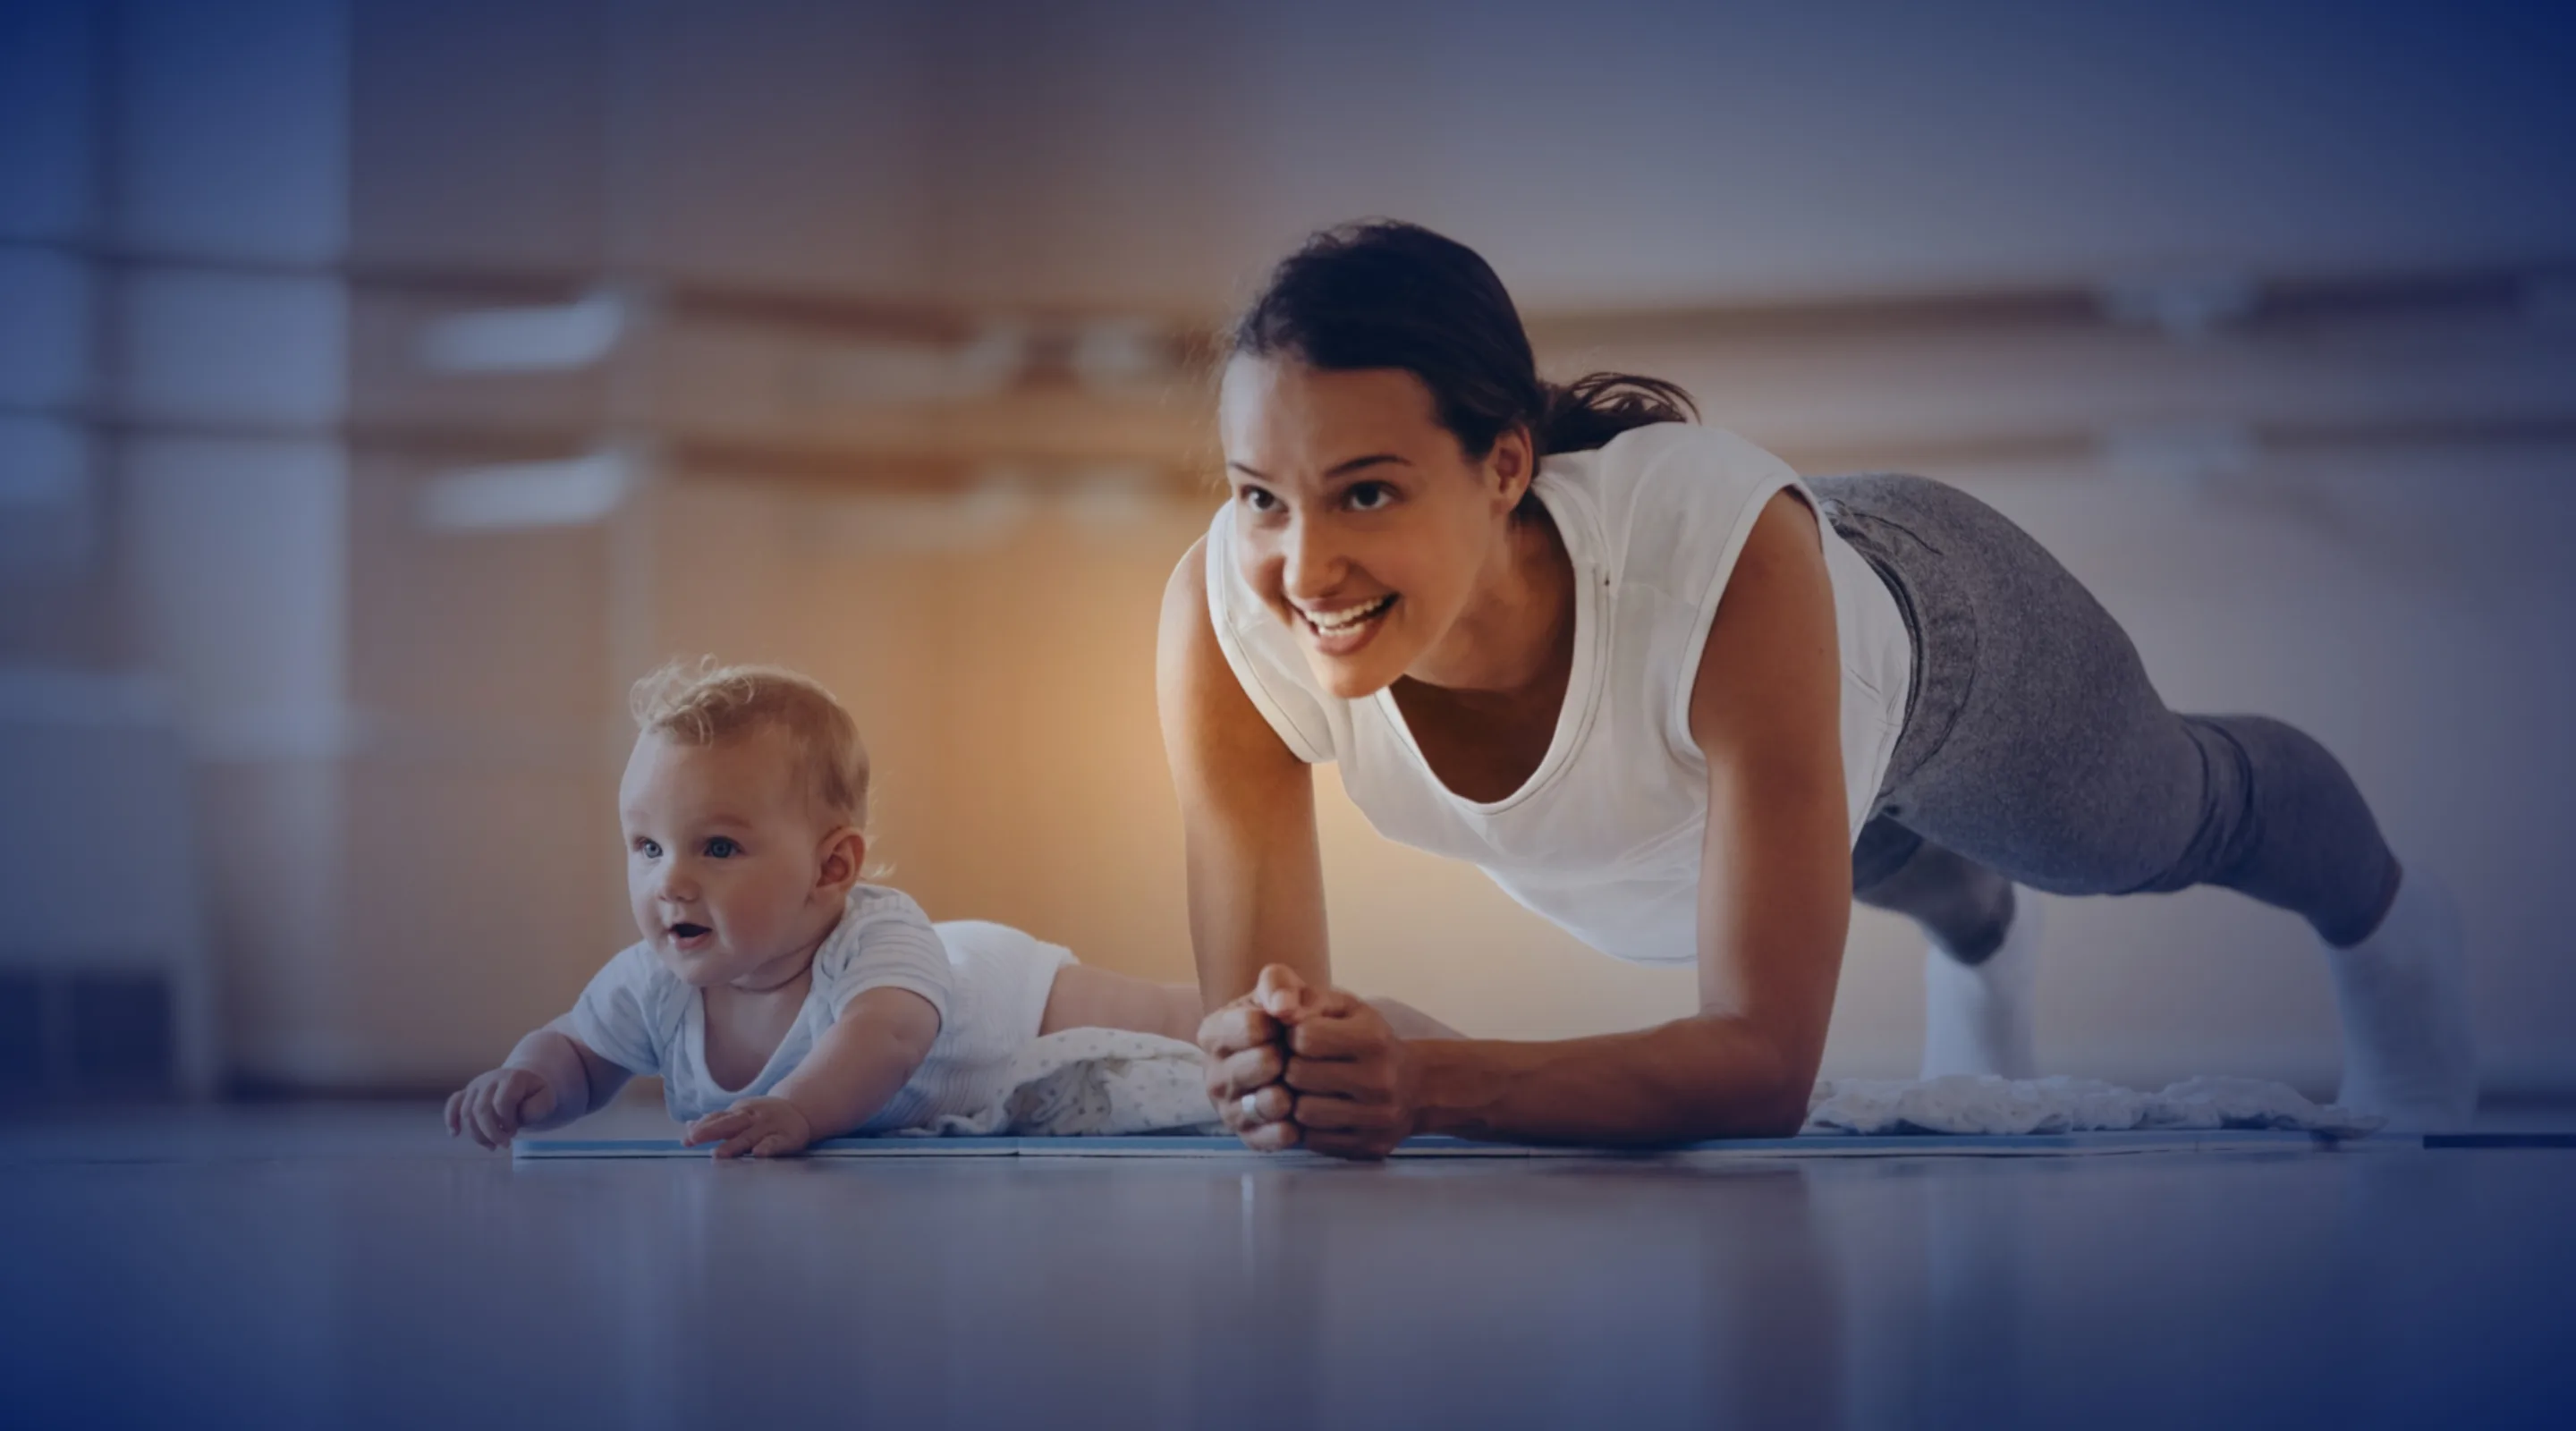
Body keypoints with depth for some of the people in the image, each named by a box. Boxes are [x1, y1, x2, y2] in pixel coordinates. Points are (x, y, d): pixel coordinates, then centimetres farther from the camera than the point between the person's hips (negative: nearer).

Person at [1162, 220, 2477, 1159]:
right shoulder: (1225, 615, -42)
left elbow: (1765, 1058, -47)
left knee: (2173, 822, 31)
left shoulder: (1725, 555, -50)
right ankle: (1979, 934, 75)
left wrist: (1424, 1083, -62)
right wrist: (1276, 1066, -58)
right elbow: (1249, 1010, -33)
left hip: (1927, 622, -3)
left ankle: (2378, 916, 67)